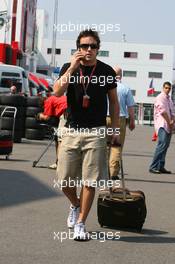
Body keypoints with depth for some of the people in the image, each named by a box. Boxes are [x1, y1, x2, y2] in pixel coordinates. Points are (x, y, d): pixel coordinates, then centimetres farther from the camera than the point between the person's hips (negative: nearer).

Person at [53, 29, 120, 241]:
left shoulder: (106, 71, 3)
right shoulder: (68, 68, 4)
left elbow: (114, 102, 11)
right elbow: (58, 91, -13)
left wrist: (115, 129, 5)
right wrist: (73, 68, -18)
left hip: (96, 132, -1)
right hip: (71, 130, 1)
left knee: (90, 181, -1)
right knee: (64, 179, 4)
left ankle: (80, 223, 10)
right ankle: (75, 206, 34)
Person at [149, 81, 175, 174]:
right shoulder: (160, 98, -5)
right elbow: (163, 111, -14)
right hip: (162, 124, -9)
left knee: (166, 145, 6)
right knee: (162, 144, -19)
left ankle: (161, 167, 8)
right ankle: (153, 167, -20)